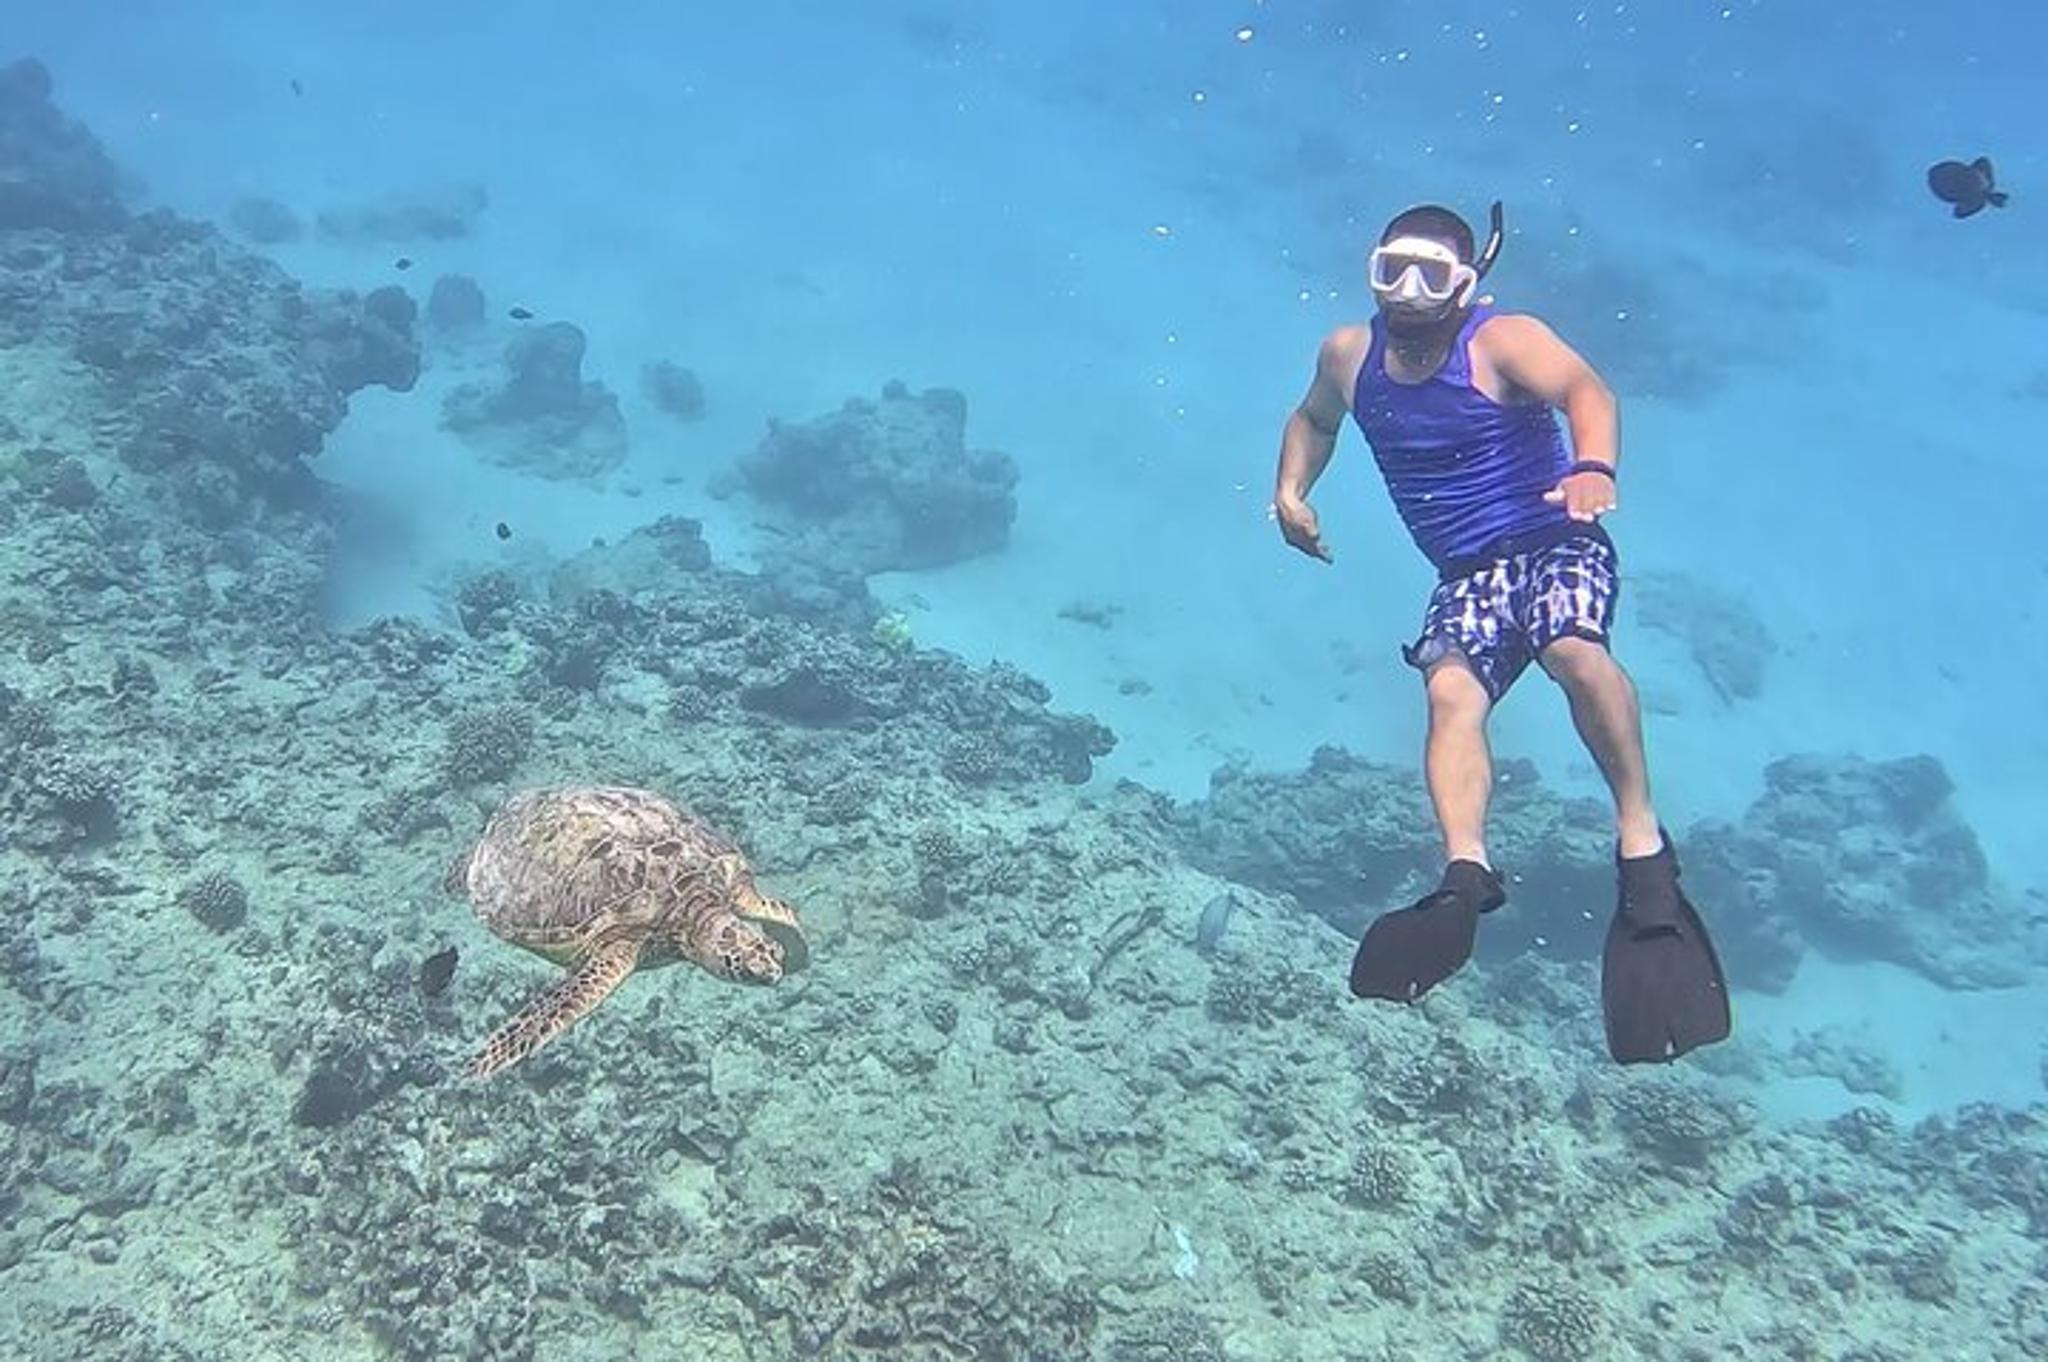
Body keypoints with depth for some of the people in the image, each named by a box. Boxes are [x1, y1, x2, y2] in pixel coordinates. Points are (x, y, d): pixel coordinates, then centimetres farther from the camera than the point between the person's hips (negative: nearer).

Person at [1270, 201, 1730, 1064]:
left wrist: (1594, 466, -51)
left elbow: (1584, 389, -28)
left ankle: (1641, 838, -25)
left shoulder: (1504, 341, -9)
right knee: (1452, 691, -27)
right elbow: (1314, 419, 29)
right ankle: (1466, 874, -44)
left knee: (1574, 649, -36)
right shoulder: (1350, 355, 8)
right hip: (1466, 575, 4)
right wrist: (1291, 488, 10)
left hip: (1556, 547, -4)